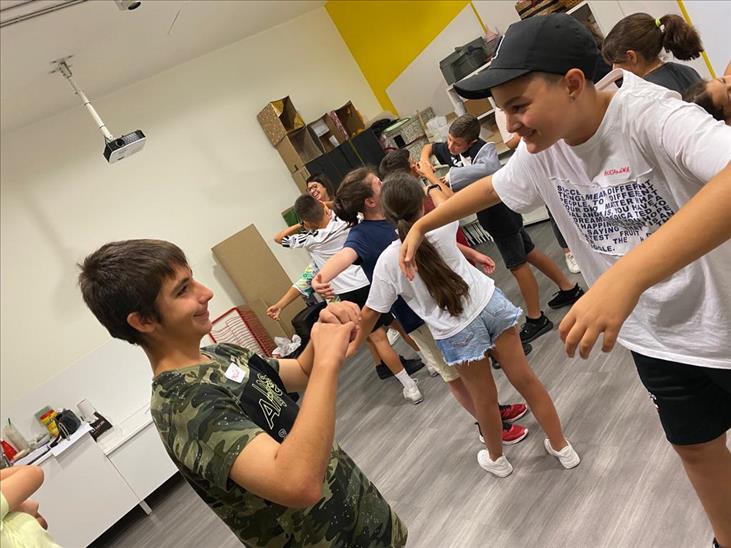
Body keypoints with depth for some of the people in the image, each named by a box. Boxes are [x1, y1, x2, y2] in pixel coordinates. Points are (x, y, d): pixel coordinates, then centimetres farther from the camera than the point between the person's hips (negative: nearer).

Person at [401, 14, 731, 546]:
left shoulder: (649, 113, -28)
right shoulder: (540, 149, -7)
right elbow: (492, 187, 13)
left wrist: (627, 275, -56)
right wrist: (421, 225, 13)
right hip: (659, 337, 6)